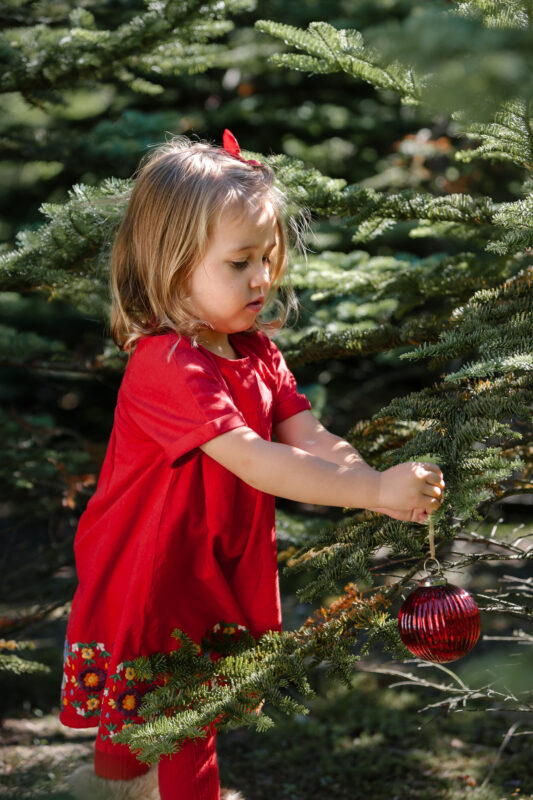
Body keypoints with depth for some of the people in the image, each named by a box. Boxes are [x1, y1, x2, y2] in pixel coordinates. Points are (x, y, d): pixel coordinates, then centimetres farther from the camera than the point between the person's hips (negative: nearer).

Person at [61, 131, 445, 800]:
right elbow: (252, 460, -35)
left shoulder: (257, 353, 2)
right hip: (151, 580, -8)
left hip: (223, 566, 8)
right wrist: (373, 490, -40)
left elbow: (311, 440, -5)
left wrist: (392, 488, -24)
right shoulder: (165, 366, -27)